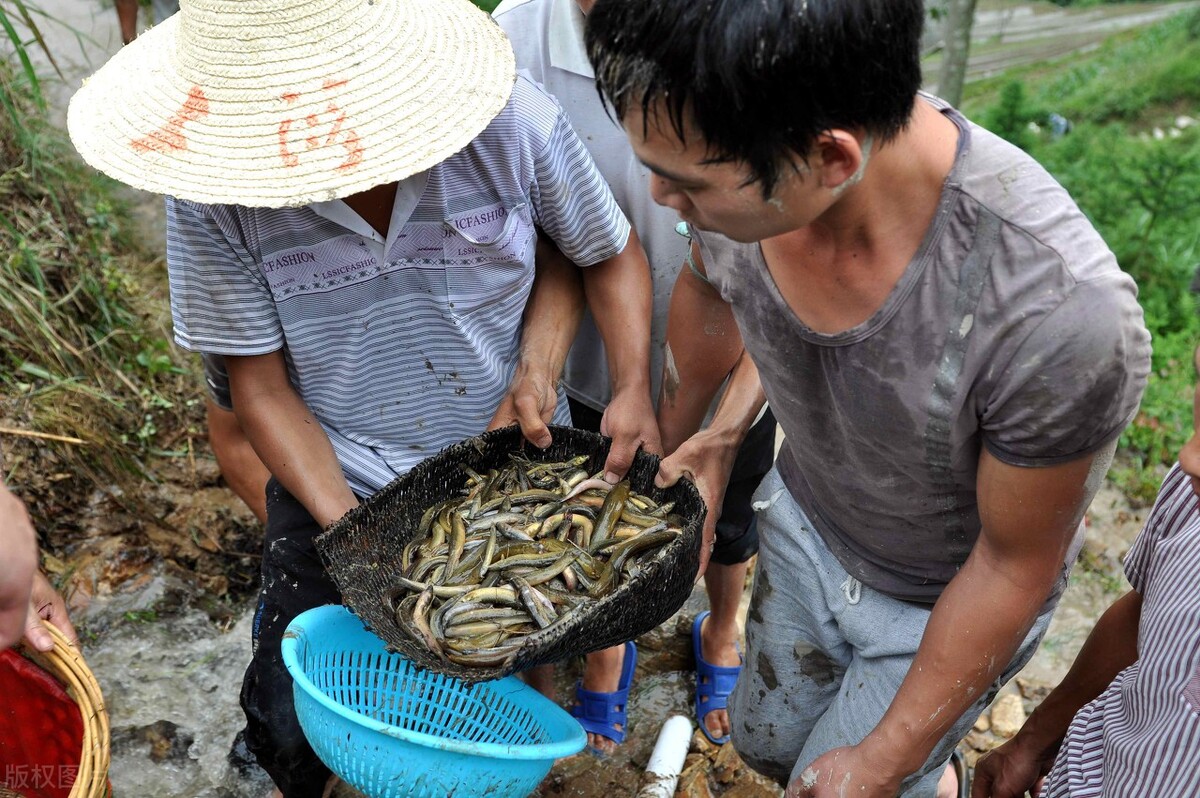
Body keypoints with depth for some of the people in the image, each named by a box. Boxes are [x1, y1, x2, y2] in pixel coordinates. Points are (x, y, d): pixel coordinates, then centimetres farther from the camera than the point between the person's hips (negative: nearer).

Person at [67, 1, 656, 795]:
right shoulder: (214, 196, -17)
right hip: (338, 490, 0)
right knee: (298, 731, 2)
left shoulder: (514, 124, -19)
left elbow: (614, 255, -2)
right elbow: (260, 385, -8)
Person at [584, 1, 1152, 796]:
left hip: (951, 602, -4)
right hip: (804, 522, 5)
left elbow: (1015, 566, -24)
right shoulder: (735, 163, -27)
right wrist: (681, 431, 15)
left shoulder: (1060, 313, -42)